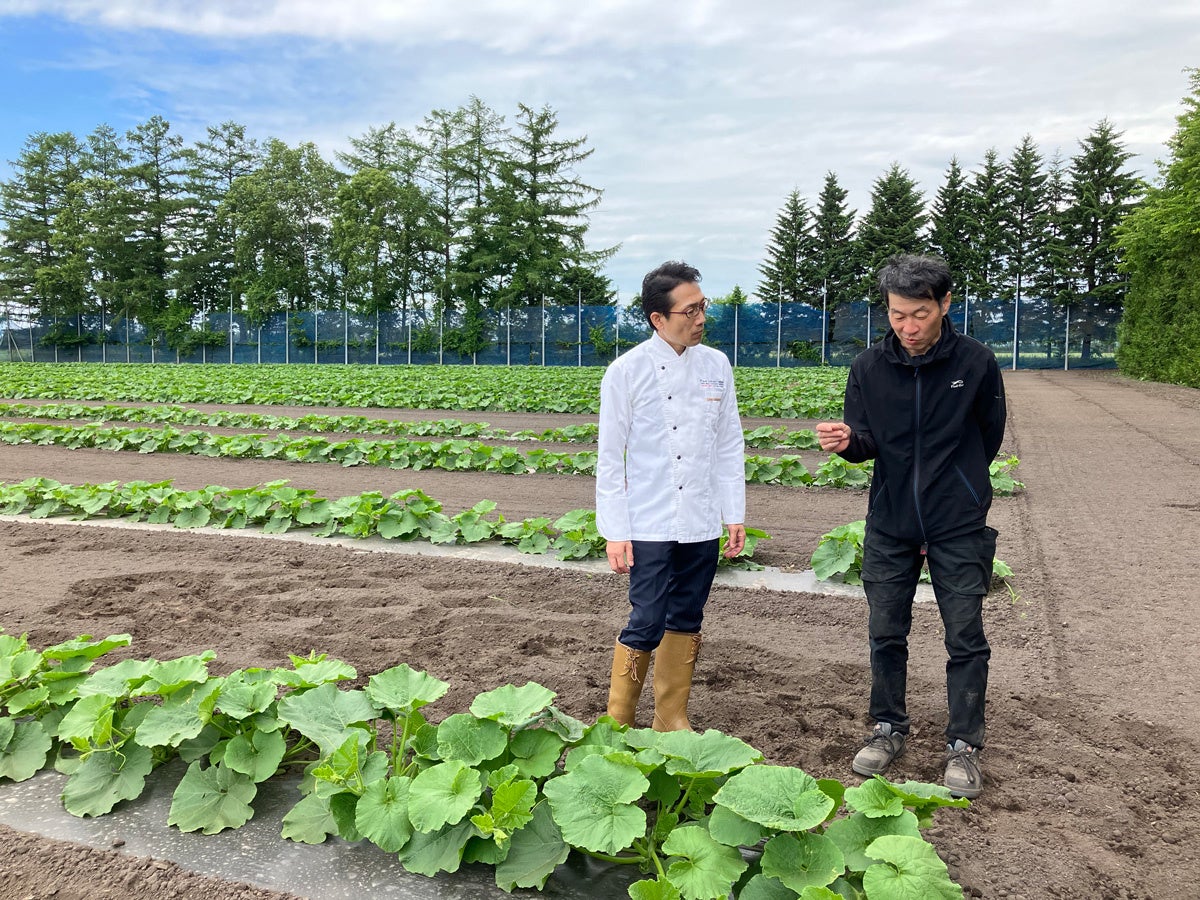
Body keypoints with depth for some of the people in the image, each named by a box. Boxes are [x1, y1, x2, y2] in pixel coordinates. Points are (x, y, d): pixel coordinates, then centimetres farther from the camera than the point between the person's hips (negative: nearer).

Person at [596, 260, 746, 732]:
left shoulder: (716, 365, 4)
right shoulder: (627, 371, -7)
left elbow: (730, 445, 10)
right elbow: (610, 458, -5)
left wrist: (735, 513, 6)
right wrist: (615, 532, -8)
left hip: (701, 524, 4)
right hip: (649, 526, -4)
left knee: (685, 622, 13)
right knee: (646, 624, -5)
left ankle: (671, 719, 28)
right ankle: (617, 723, 13)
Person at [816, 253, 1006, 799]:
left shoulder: (975, 363, -8)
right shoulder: (868, 367, -4)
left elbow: (989, 436, 7)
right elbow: (866, 443, -3)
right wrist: (847, 441, -25)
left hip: (958, 527, -2)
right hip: (890, 524, 2)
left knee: (965, 639, 4)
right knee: (885, 633, 11)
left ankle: (963, 745, 20)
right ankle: (889, 729, 29)